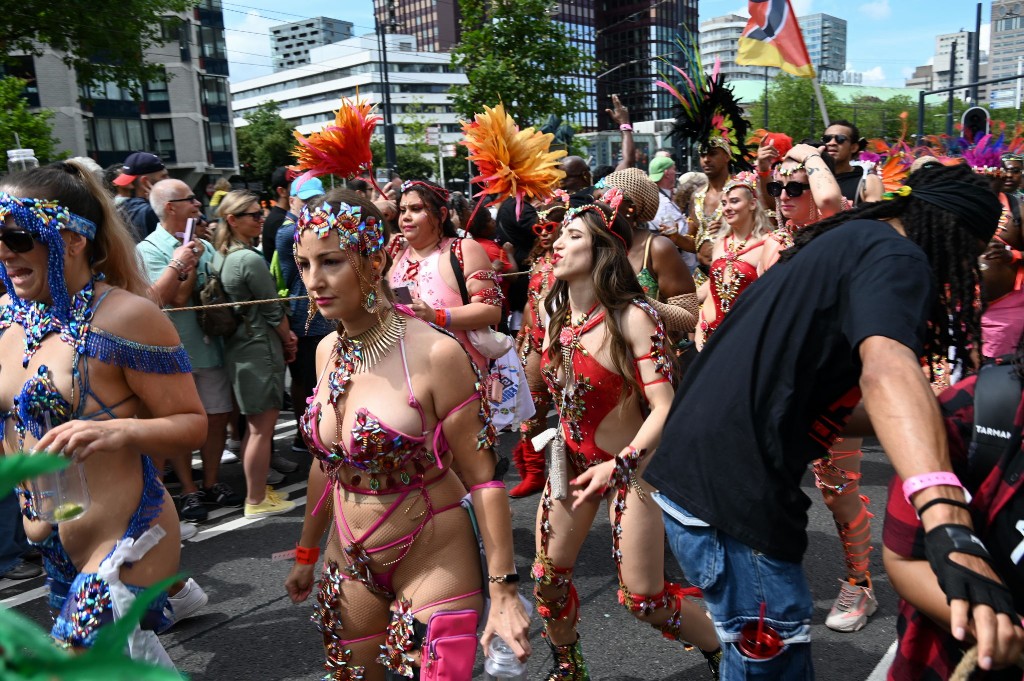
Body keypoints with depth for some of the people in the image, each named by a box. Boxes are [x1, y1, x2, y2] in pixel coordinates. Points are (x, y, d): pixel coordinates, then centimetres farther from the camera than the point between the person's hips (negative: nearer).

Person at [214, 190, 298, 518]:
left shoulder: (225, 256, 8)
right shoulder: (251, 259, -18)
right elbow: (273, 310, -13)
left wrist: (284, 336, 10)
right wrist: (289, 342, 3)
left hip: (238, 347, 9)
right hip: (260, 348, -9)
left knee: (254, 425, 18)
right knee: (262, 428, 0)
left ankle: (256, 489, 30)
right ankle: (257, 500, 10)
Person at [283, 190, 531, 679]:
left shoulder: (434, 354, -21)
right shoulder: (328, 351, -2)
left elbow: (481, 479, -17)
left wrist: (503, 592, -16)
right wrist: (307, 552, 18)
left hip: (433, 564, -6)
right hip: (349, 565, 6)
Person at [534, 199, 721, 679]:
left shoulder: (632, 317, -20)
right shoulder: (555, 314, 0)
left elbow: (666, 408, -22)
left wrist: (618, 467, -27)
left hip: (626, 467, -6)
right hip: (571, 463, 6)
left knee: (643, 599, 1)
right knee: (548, 579, 11)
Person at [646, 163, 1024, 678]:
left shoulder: (852, 240, 23)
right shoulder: (894, 254, -8)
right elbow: (886, 369, -31)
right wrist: (950, 524, -44)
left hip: (693, 467, 10)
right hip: (730, 492, -10)